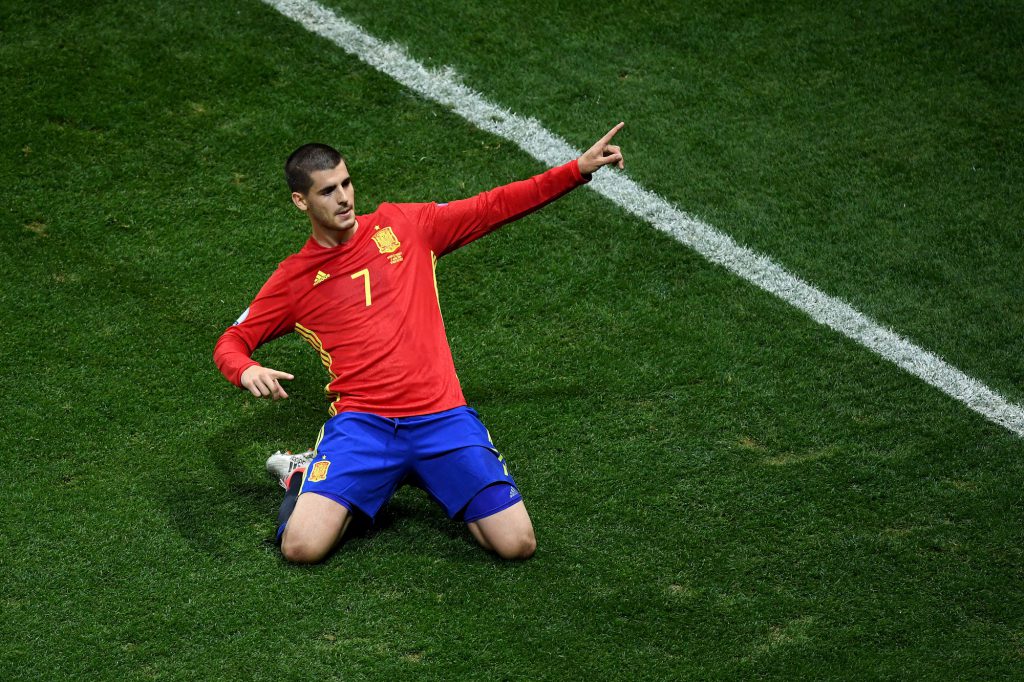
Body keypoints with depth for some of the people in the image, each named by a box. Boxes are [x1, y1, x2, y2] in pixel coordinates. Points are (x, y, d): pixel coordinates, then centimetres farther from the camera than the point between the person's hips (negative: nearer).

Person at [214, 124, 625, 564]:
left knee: (517, 544, -11)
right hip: (360, 424, -1)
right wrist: (247, 371, -13)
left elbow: (494, 207, 13)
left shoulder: (403, 225, 11)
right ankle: (308, 474, 12)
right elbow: (231, 342, 12)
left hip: (442, 416, 2)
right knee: (302, 546, -23)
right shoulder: (294, 278, 9)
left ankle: (426, 476, 15)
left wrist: (579, 169, 7)